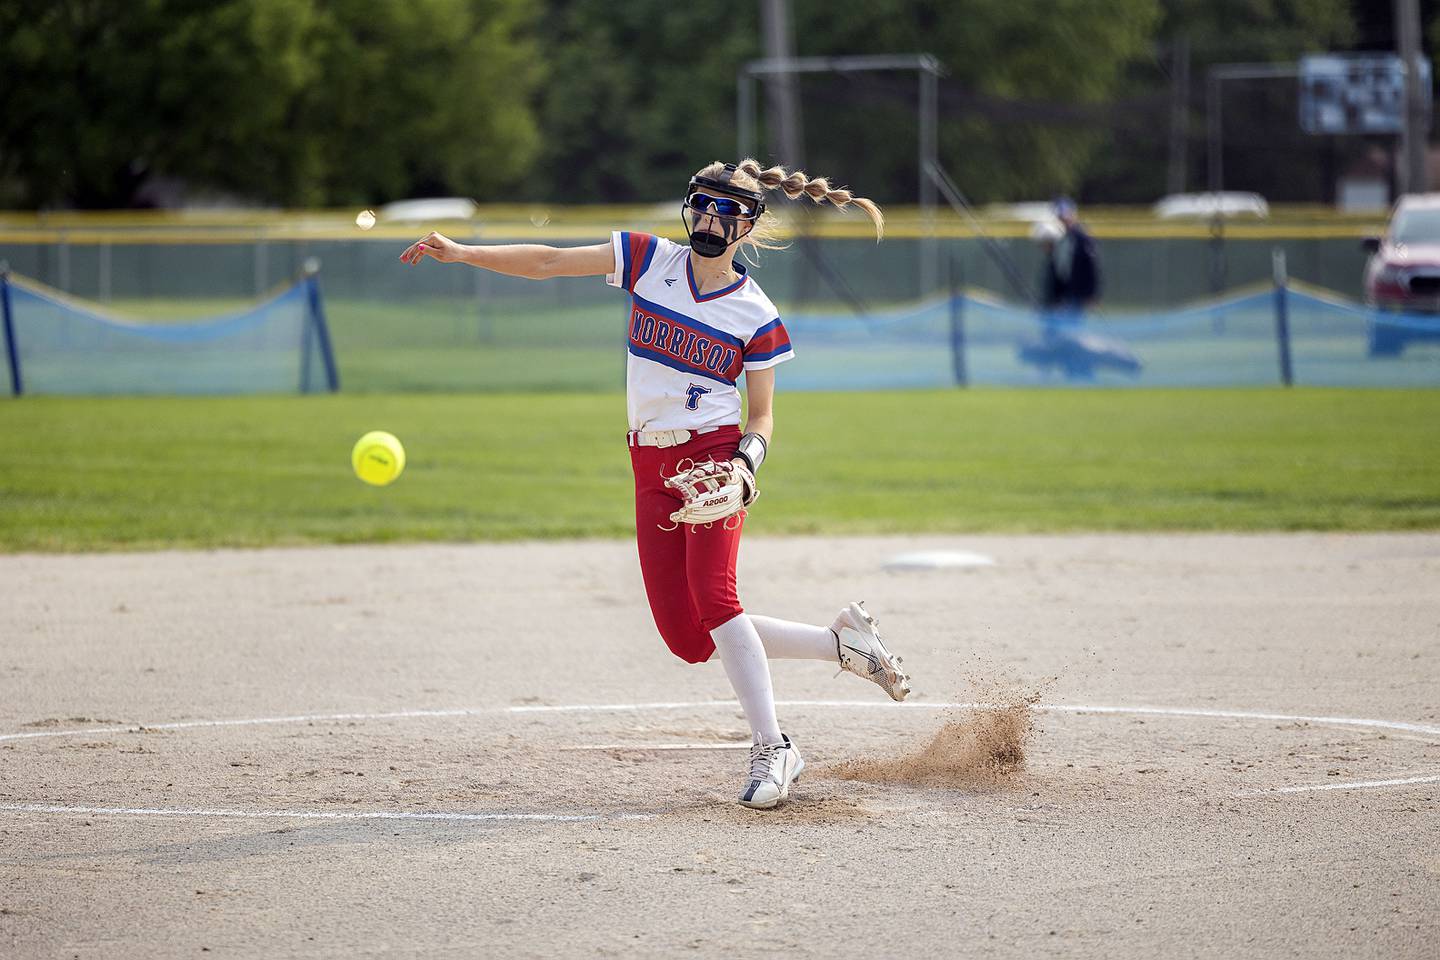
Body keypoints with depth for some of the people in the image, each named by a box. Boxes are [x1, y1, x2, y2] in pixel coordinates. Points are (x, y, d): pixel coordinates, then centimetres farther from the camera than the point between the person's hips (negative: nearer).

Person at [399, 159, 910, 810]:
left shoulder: (756, 316, -2)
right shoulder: (651, 261, 4)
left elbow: (763, 418, 3)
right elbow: (549, 262, 1)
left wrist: (745, 462, -18)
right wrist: (460, 253, -10)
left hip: (713, 457, -4)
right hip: (652, 468, 4)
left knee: (712, 594, -27)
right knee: (688, 637, -2)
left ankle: (771, 750, -22)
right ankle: (841, 641, 15)